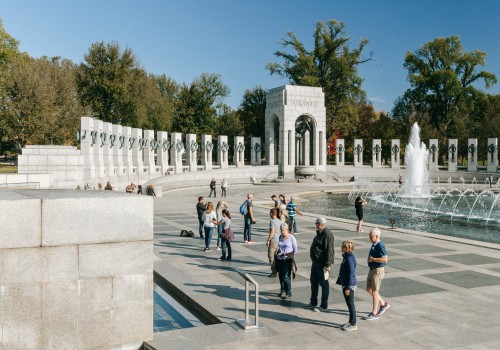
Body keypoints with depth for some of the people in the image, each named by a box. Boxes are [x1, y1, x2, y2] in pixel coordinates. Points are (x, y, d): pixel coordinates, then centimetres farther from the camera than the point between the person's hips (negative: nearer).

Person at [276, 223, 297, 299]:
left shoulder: (291, 238, -8)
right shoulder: (280, 237, 7)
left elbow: (295, 250, -6)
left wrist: (286, 254, -9)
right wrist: (277, 253, 3)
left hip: (287, 260, -5)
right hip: (279, 259, 5)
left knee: (286, 277, -7)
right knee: (281, 276, 9)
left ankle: (288, 293, 2)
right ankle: (282, 291, 23)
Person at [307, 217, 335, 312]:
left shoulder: (327, 234, -20)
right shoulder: (320, 233, 12)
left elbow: (330, 250, -24)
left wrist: (328, 264, -26)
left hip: (322, 264, -10)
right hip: (315, 262, 10)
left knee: (323, 284, 1)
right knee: (313, 282, 17)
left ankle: (324, 306, 11)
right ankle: (313, 303, 30)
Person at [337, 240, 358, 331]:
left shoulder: (349, 258, -22)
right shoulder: (346, 257, 8)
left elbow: (351, 274, -23)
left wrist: (348, 287, -21)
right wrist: (342, 283, 21)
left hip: (350, 286, -9)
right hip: (345, 284, 9)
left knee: (350, 304, 1)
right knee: (349, 304, 17)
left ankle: (353, 325, 12)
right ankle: (351, 322, 28)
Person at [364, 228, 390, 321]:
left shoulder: (380, 246, -20)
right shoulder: (374, 245, 9)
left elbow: (385, 259, -28)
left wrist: (372, 259, -22)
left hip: (377, 271, -10)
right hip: (372, 270, 10)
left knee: (374, 292, -2)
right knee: (369, 289, 15)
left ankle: (374, 313, 8)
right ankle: (383, 304, 29)